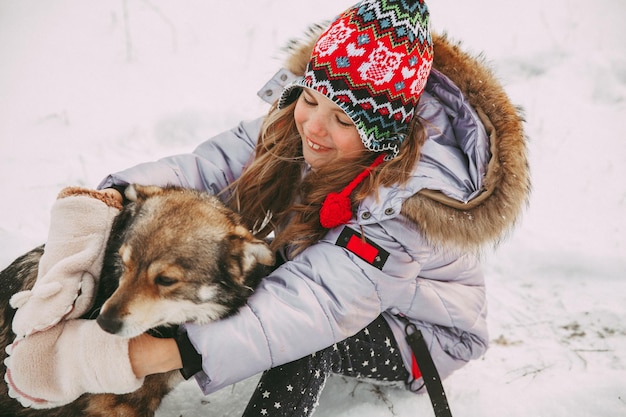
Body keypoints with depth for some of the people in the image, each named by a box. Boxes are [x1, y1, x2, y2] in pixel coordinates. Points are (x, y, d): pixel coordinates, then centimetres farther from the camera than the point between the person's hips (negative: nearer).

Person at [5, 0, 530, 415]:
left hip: (418, 333, -5)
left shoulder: (409, 201, -37)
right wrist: (111, 200, -44)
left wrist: (125, 358, -54)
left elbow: (311, 309, -46)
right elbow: (212, 165, -23)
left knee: (303, 340, -36)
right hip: (330, 279, 6)